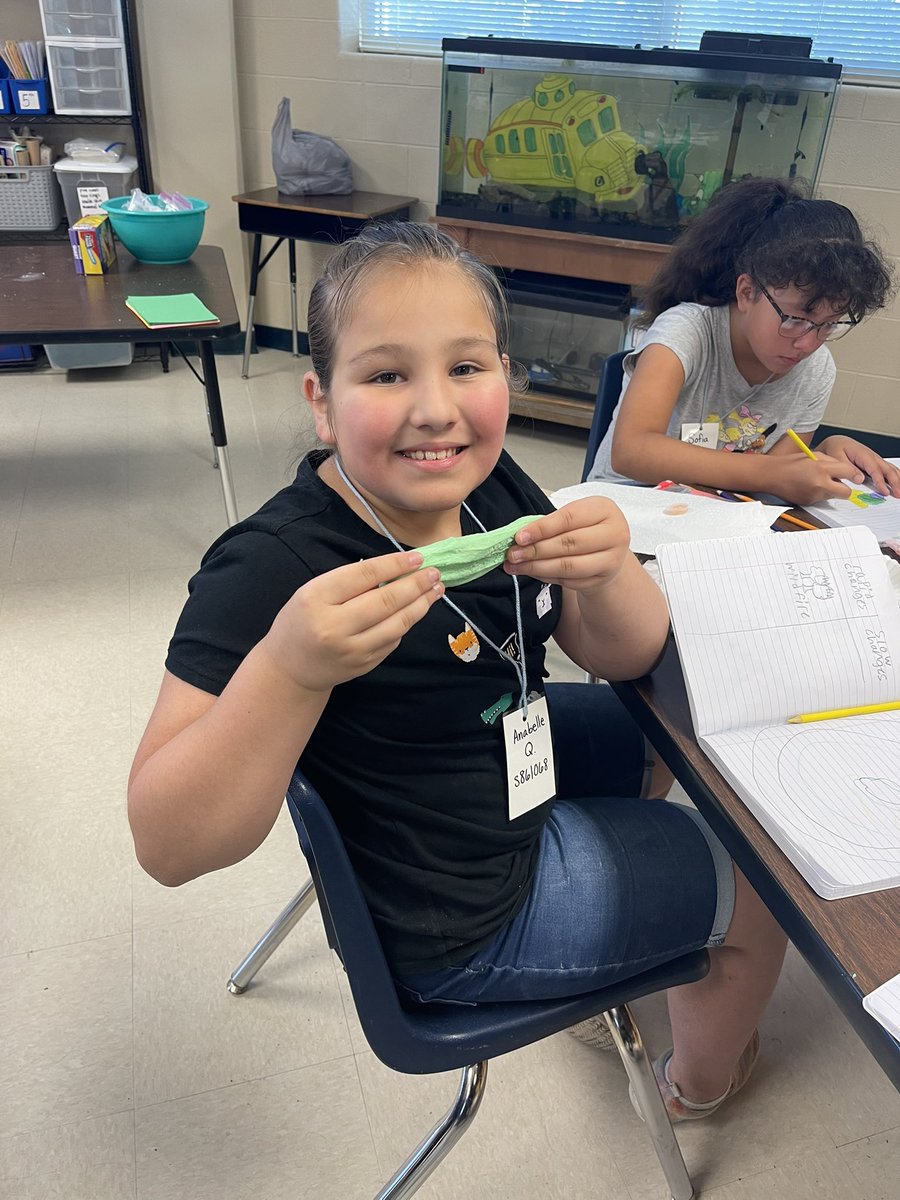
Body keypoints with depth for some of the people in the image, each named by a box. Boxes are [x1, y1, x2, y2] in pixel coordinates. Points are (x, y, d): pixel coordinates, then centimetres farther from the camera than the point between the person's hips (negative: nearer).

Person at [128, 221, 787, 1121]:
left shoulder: (489, 485, -12)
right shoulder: (269, 567, -31)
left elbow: (625, 659, -7)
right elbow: (167, 846, -32)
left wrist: (607, 574, -29)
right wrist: (291, 668, -48)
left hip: (512, 772, 6)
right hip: (472, 922, -6)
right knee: (767, 879, 11)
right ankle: (704, 1076, 47)